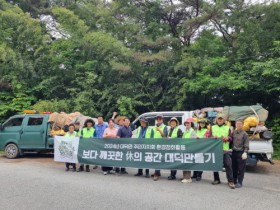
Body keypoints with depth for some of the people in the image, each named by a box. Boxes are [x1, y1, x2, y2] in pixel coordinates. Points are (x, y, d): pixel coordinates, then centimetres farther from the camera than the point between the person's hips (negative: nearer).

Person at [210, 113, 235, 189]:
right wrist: (214, 137, -15)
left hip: (225, 150, -1)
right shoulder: (213, 127, 14)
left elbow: (231, 138, 9)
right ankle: (216, 179, 20)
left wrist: (227, 138, -13)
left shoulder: (227, 128, 12)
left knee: (228, 165, -7)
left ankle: (230, 181, -2)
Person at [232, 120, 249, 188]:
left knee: (241, 169, 1)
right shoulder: (233, 133, 8)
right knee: (234, 168, 13)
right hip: (234, 152, 5)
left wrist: (245, 152, -19)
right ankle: (234, 181, 24)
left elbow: (246, 145, -9)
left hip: (241, 153, -5)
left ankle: (239, 182, 9)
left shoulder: (244, 134, -6)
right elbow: (231, 141, 17)